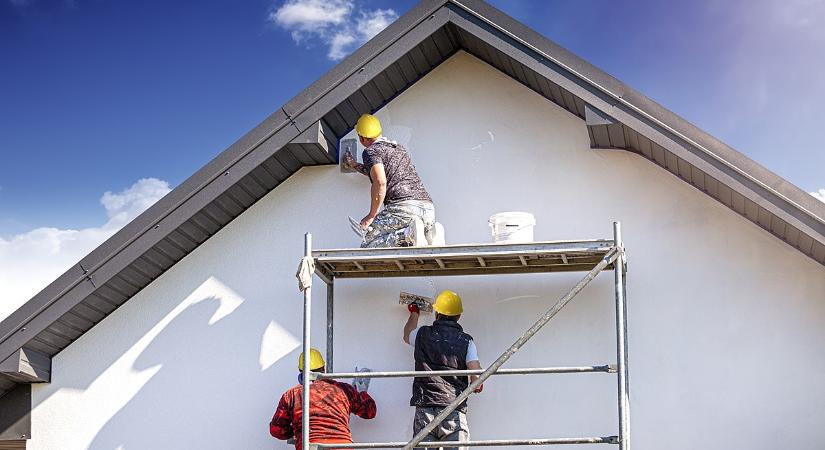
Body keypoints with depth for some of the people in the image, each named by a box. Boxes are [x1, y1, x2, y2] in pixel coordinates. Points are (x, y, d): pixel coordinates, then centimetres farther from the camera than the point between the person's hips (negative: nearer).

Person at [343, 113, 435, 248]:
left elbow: (380, 182, -14)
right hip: (428, 207, 7)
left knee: (367, 246, 0)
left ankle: (408, 232, -21)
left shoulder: (371, 151, 4)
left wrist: (371, 216, -7)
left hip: (404, 206, -7)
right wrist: (354, 165, 61)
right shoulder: (399, 149, 30)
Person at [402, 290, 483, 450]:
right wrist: (477, 386, 18)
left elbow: (407, 336, 34)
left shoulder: (423, 335, 8)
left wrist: (414, 313, 51)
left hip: (424, 409, 1)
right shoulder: (466, 341, 3)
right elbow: (477, 377, -6)